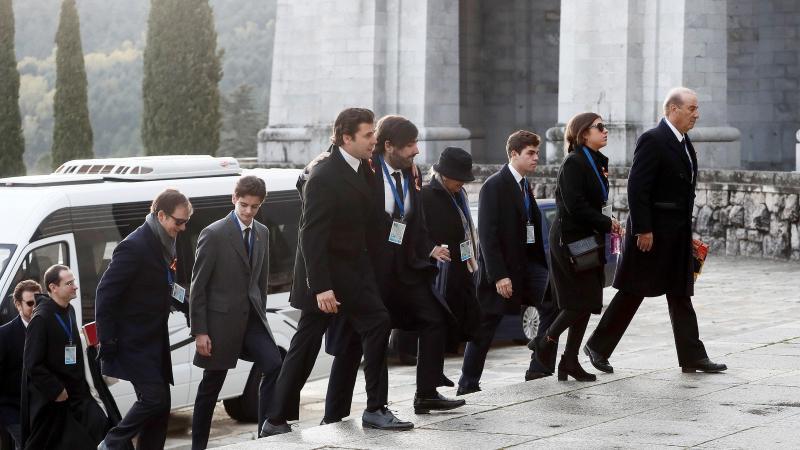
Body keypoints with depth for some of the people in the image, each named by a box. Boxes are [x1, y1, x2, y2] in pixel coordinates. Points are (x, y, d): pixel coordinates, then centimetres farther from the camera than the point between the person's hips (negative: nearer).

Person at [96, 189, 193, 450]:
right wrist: (108, 343, -19)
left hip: (155, 340, 9)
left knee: (160, 404, 8)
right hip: (134, 343, -9)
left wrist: (182, 295, 3)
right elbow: (106, 293, -19)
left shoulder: (163, 245, 10)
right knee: (154, 398, -13)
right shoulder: (134, 247, -18)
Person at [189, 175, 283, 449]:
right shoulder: (214, 234, -10)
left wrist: (260, 315, 11)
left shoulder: (262, 233, 8)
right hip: (221, 319, -5)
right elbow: (198, 286, -10)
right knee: (211, 386, 5)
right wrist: (199, 331, -12)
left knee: (273, 367, -14)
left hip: (252, 317, 5)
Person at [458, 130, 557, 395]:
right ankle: (467, 384, 9)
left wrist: (542, 264, 8)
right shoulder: (494, 186, -13)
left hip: (527, 261, 7)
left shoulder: (524, 185, 13)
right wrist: (499, 275, -22)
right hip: (501, 265, -7)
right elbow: (487, 234, -18)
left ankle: (539, 368, -3)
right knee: (486, 325, 0)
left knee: (552, 305, -10)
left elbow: (532, 227, 14)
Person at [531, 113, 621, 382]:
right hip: (571, 240, -9)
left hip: (589, 240, 9)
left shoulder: (597, 163, 13)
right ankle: (547, 340, 10)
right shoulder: (573, 163, -14)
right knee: (581, 301, -9)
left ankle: (570, 361, 12)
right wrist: (607, 224, -13)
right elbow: (575, 206, -21)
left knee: (587, 302, 7)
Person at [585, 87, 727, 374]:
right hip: (652, 233, -9)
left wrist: (687, 230, 15)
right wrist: (643, 230, -21)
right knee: (633, 293, -1)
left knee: (681, 296, 9)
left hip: (678, 236, 9)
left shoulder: (684, 143, 13)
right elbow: (636, 187, -19)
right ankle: (598, 347, 10)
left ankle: (692, 357, 10)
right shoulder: (652, 141, -15)